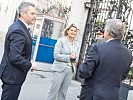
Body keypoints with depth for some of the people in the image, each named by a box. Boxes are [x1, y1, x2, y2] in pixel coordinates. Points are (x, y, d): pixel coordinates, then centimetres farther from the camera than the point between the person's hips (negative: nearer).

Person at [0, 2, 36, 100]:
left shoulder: (18, 26, 9)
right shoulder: (18, 31, -24)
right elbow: (14, 57, -30)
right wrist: (29, 65, -16)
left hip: (11, 74, 10)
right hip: (13, 76, -10)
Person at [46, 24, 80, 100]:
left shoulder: (77, 44, 10)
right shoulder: (61, 40, -3)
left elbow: (77, 59, 12)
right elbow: (56, 55, -10)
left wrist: (74, 58, -12)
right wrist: (69, 57, -16)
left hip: (70, 70, 5)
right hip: (60, 69, -5)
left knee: (63, 93, 11)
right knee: (53, 92, -3)